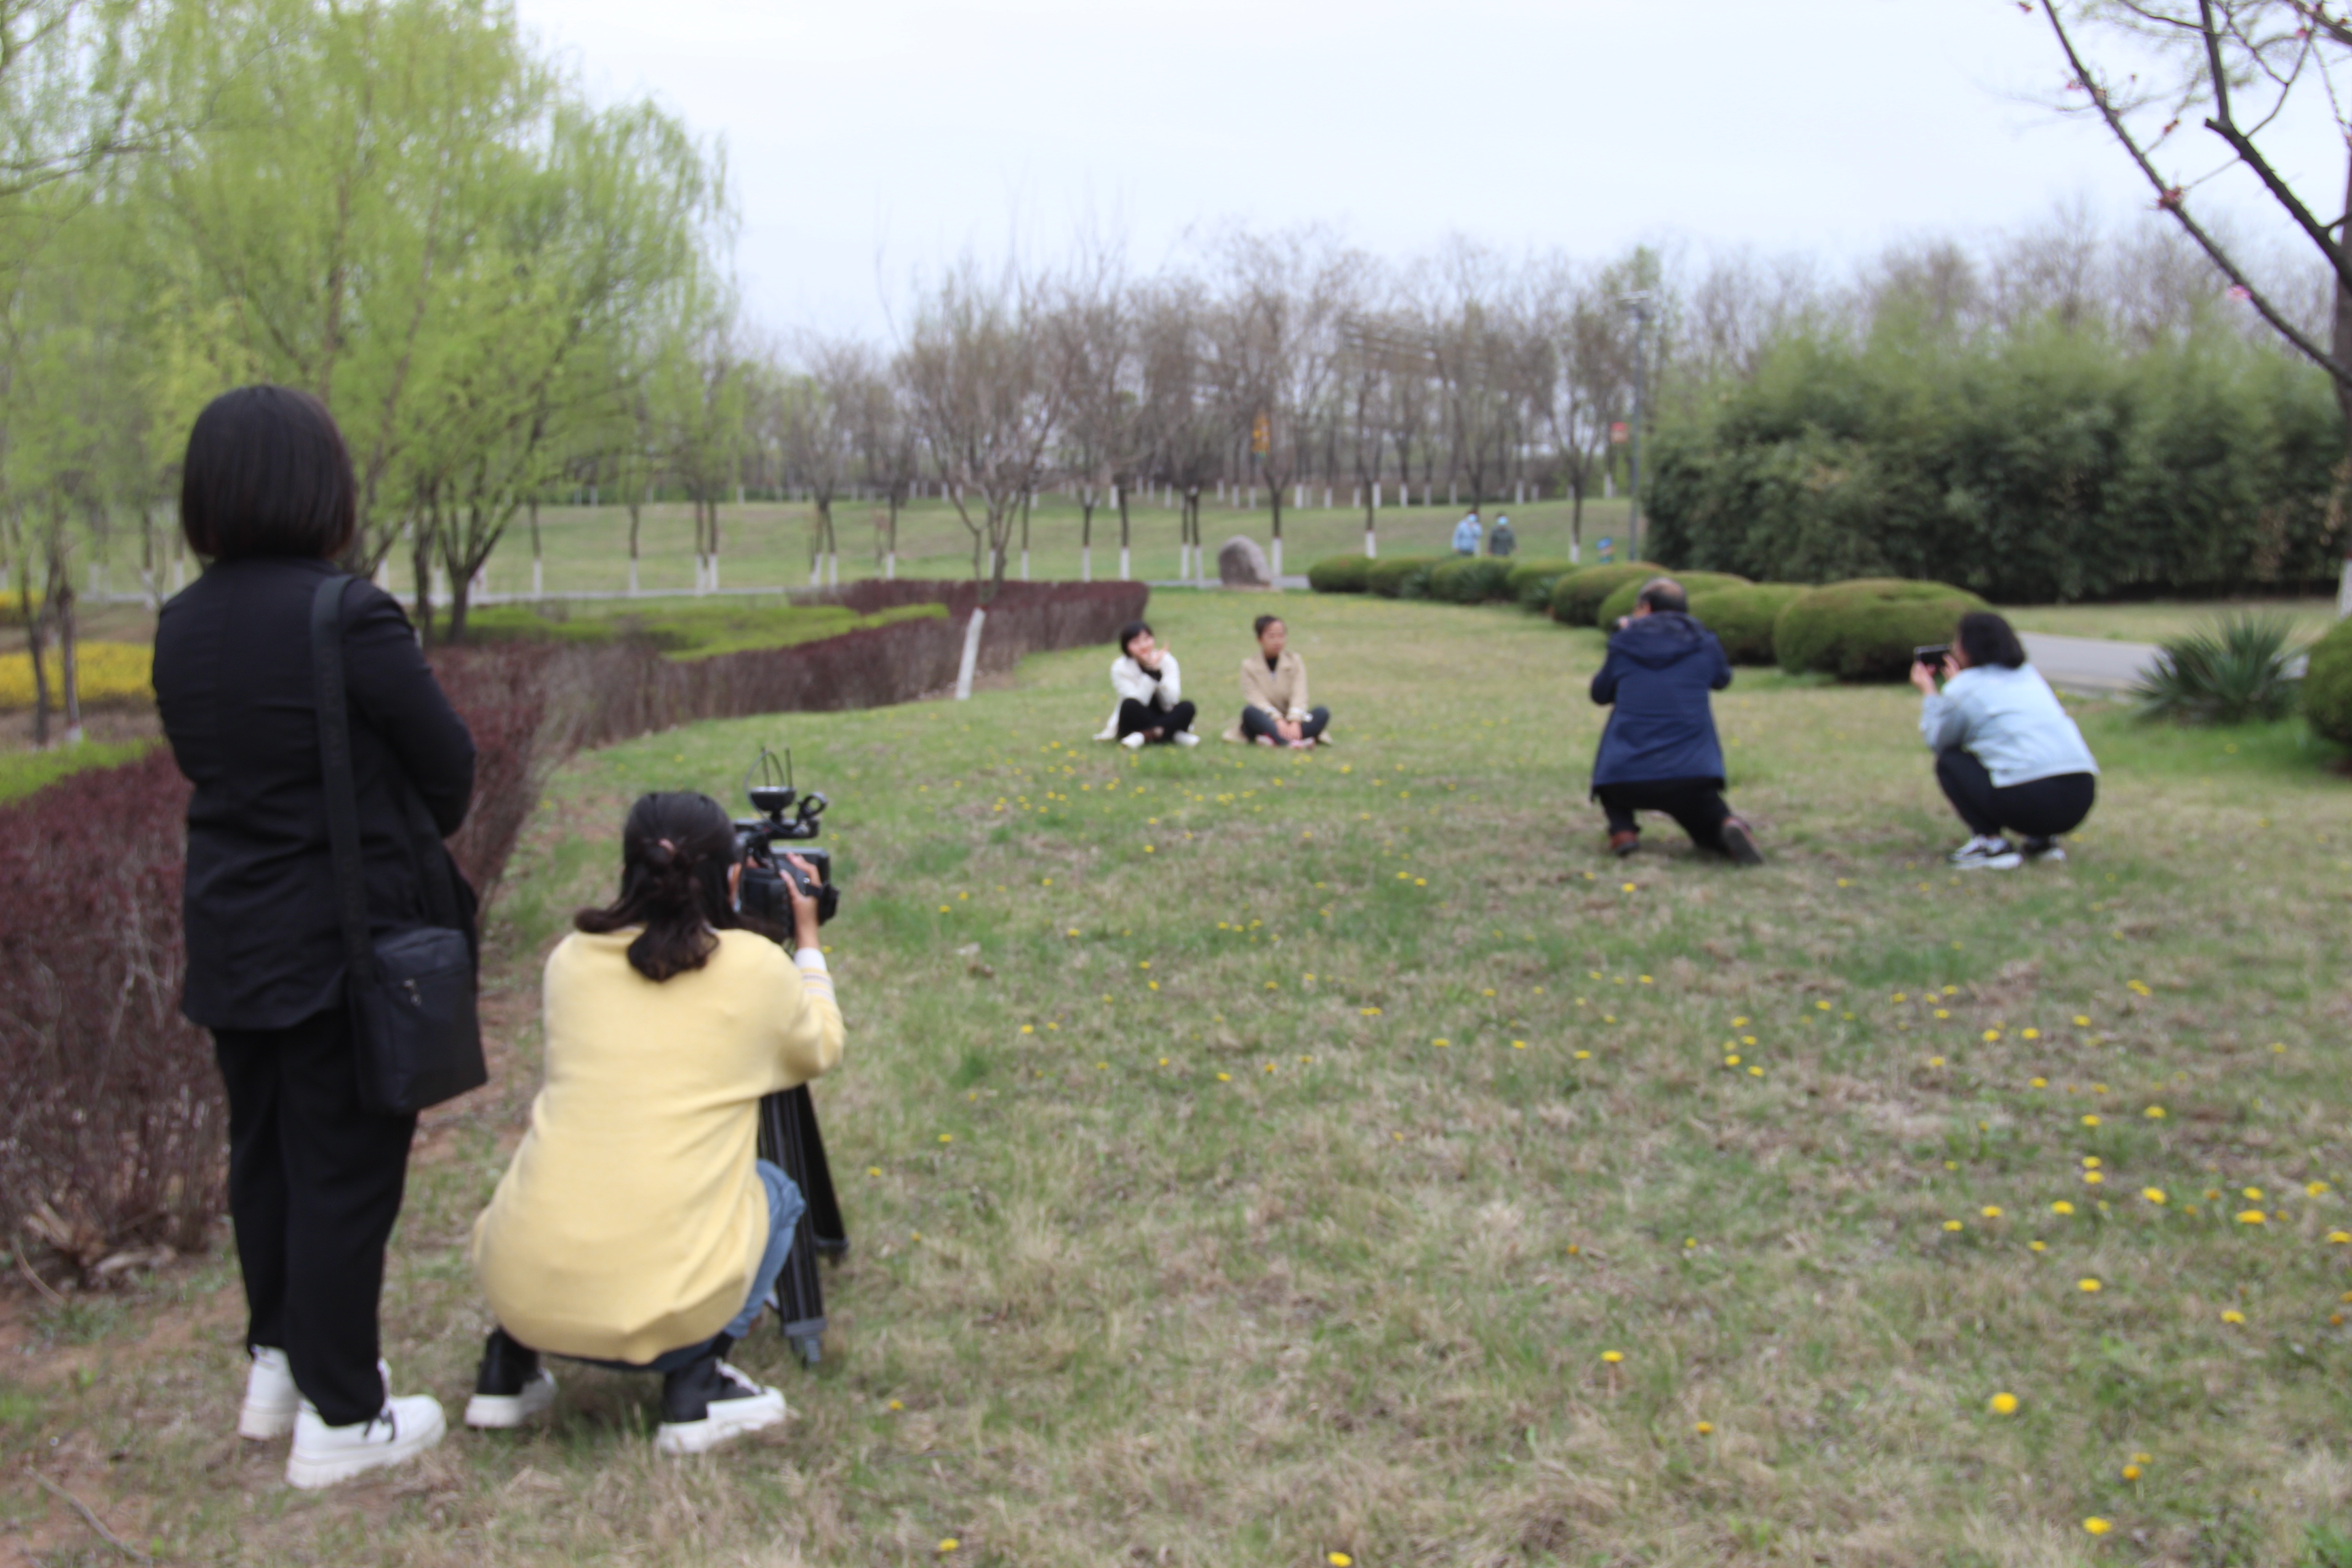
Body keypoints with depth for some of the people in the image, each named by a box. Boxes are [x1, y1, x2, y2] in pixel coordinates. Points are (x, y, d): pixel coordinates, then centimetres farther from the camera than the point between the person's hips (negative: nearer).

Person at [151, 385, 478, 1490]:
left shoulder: (181, 626, 1)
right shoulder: (348, 618, -21)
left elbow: (202, 763, 10)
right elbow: (448, 765, -11)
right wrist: (416, 841, 9)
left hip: (230, 942, 7)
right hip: (343, 944, -7)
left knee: (265, 1153, 21)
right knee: (344, 1171, 5)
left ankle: (277, 1366, 37)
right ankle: (339, 1420, 16)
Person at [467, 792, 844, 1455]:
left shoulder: (571, 958, 8)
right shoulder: (755, 967, -1)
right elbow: (821, 1051, 21)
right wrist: (807, 941, 34)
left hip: (520, 1290, 4)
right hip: (661, 1303, -4)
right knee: (775, 1194, 26)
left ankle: (509, 1363, 22)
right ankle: (697, 1381, 6)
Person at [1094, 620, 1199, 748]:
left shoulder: (1166, 660, -8)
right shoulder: (1120, 667, -13)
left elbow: (1171, 701, -19)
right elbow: (1138, 703, -25)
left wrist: (1157, 671, -29)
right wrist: (1151, 672, -31)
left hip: (1163, 717, 2)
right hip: (1137, 722, -2)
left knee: (1187, 708, -28)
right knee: (1130, 705, -34)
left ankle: (1143, 735, -31)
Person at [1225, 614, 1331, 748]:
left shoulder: (1295, 662, 6)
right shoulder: (1249, 666, 0)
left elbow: (1299, 695, -10)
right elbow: (1256, 698, -14)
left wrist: (1294, 722, -30)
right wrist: (1278, 720, -32)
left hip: (1290, 718, 2)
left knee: (1323, 713, -25)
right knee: (1249, 711, -34)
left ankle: (1273, 739, -47)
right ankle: (1293, 742, -56)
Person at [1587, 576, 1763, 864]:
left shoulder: (1624, 641, 5)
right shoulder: (1703, 644, 7)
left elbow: (1600, 693, 19)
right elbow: (1722, 679, 27)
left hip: (1626, 779, -1)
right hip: (1691, 774, 1)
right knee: (1711, 831, 24)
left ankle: (1622, 830, 6)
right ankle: (1729, 828, -15)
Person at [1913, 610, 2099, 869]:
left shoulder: (1964, 689, 3)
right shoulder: (2030, 675, 22)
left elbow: (1937, 741, 17)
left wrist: (1927, 692, 30)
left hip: (2029, 803, -7)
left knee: (1949, 762, 12)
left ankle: (1992, 842, -1)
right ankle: (2042, 840, 17)